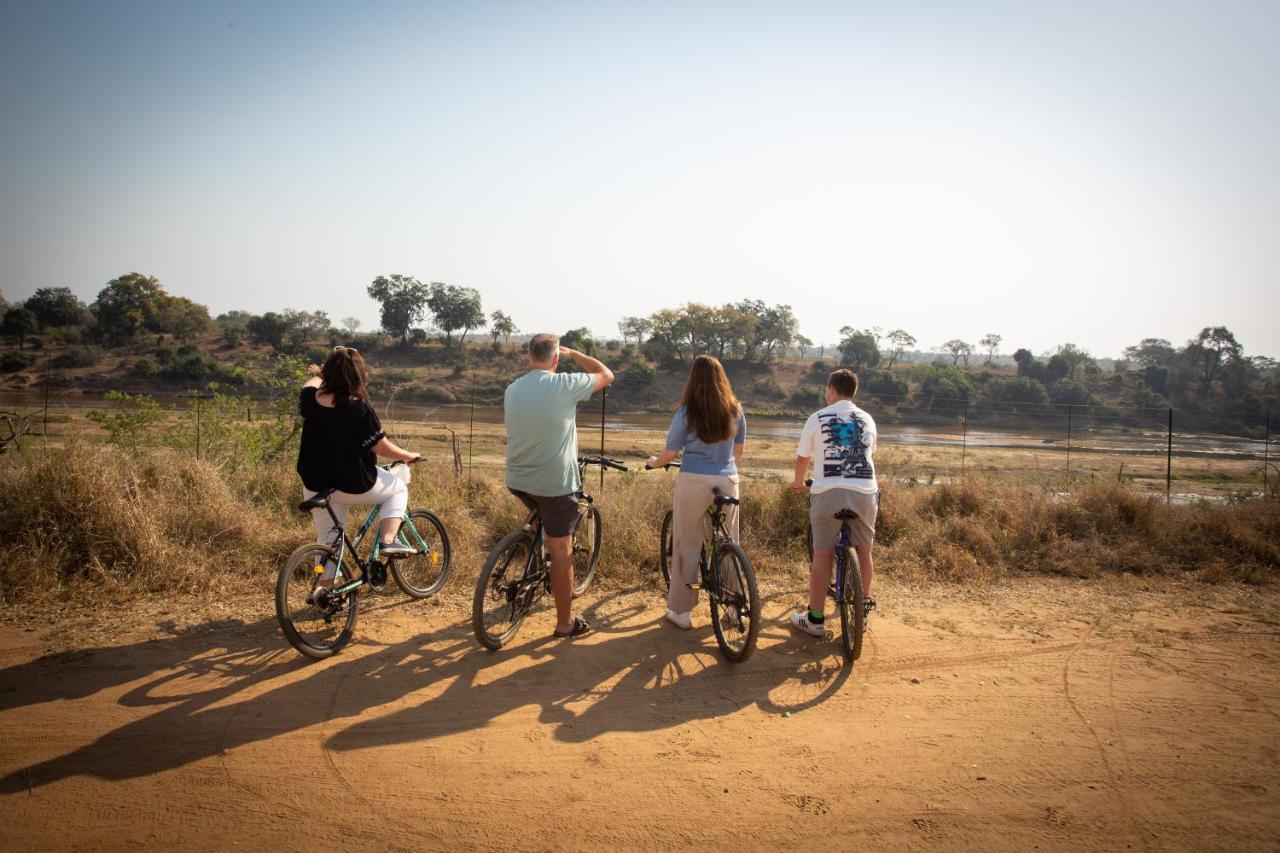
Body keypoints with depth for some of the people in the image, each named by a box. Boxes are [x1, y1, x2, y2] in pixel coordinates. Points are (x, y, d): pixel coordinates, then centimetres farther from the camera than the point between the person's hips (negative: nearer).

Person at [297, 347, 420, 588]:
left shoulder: (310, 399, -6)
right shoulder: (360, 410, -22)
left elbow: (310, 385, 20)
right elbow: (383, 448, -16)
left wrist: (316, 375, 43)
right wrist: (409, 456, 4)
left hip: (316, 486, 5)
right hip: (355, 486, -5)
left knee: (327, 537, 20)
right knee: (398, 488, 21)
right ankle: (388, 541, 5)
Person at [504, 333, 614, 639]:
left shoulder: (511, 390, 1)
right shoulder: (564, 385, -15)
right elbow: (607, 375, 0)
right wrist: (573, 353, 10)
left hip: (517, 481, 5)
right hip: (555, 484, -5)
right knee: (561, 552, 5)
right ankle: (565, 623, 14)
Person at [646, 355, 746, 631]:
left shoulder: (686, 413, -8)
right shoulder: (736, 411, 3)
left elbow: (670, 453, -2)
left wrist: (653, 462, 19)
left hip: (693, 483, -3)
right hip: (727, 482, 3)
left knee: (687, 546, 7)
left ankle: (681, 611, 14)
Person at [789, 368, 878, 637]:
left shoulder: (818, 418, 5)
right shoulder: (867, 419, 15)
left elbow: (802, 458, 10)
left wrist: (798, 482, 30)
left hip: (829, 492, -3)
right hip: (865, 491, 3)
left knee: (822, 555, 3)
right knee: (863, 552, 16)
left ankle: (814, 619, 8)